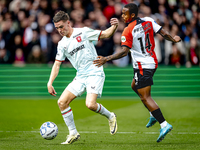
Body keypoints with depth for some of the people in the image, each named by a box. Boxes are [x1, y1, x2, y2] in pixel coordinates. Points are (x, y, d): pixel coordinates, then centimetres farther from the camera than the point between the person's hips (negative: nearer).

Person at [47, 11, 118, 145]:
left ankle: (110, 117, 7)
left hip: (95, 73, -6)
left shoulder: (83, 32, -4)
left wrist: (114, 26, -22)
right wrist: (50, 83, 6)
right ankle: (73, 133, 7)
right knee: (62, 102, -5)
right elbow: (57, 64, 15)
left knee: (90, 104, -24)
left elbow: (106, 34, -1)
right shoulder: (62, 44, 10)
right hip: (80, 76, 6)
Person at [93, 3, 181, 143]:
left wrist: (106, 59, -22)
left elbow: (124, 51, -22)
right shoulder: (149, 21, 1)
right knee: (135, 86, 27)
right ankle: (154, 114, 26)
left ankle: (164, 124, -13)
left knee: (145, 97, -6)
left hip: (142, 67, -8)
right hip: (152, 62, 8)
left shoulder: (128, 31, -16)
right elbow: (163, 33, 4)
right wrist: (174, 39, 22)